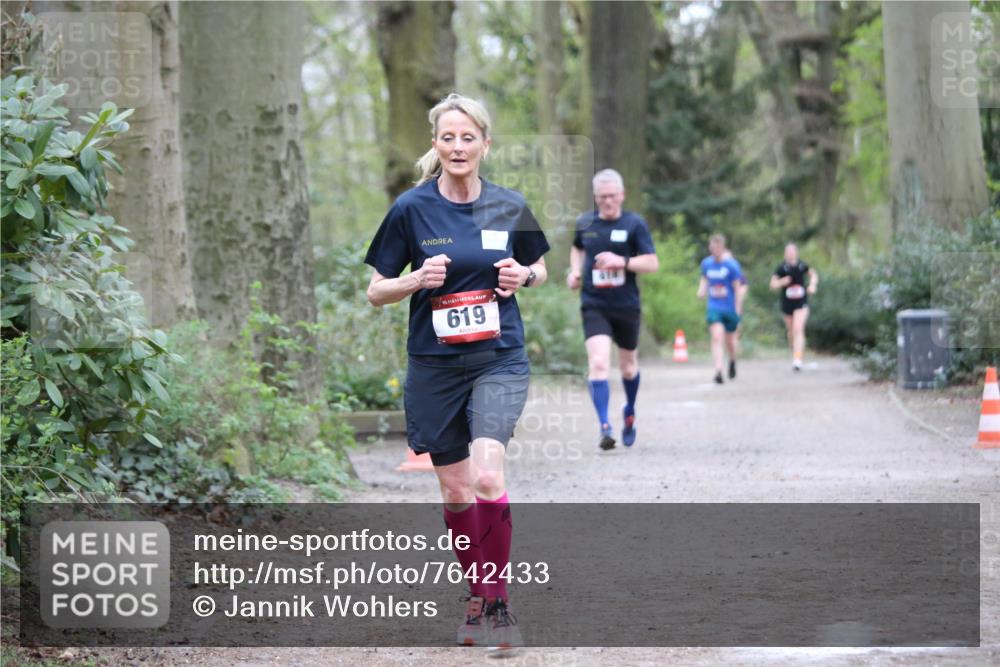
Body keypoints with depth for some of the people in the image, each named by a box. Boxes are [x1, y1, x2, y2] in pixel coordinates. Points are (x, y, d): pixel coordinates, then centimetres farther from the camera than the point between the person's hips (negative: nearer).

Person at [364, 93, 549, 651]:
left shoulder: (510, 207, 0)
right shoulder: (411, 209, -3)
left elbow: (540, 269, 17)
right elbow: (376, 291, 2)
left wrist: (523, 276, -6)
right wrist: (419, 279, -17)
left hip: (500, 359, -1)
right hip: (435, 365, 1)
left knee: (487, 477, -20)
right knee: (456, 491, 8)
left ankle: (499, 601, -10)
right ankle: (479, 597, 26)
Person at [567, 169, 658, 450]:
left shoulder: (634, 224, -4)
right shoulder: (584, 223, 5)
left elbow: (652, 263, -7)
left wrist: (622, 261, -22)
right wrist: (575, 271, 9)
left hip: (627, 306, 0)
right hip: (594, 306, 0)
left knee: (628, 367, 16)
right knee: (598, 363, -19)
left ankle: (630, 411, 44)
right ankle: (605, 427, -21)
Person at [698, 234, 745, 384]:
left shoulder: (731, 265, -10)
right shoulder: (706, 263, 4)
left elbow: (738, 287, -7)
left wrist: (738, 308, -8)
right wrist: (702, 290, 5)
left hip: (730, 309, -2)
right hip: (714, 308, 2)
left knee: (730, 340, 12)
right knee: (717, 338, -16)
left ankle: (732, 361, 43)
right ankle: (718, 371, -21)